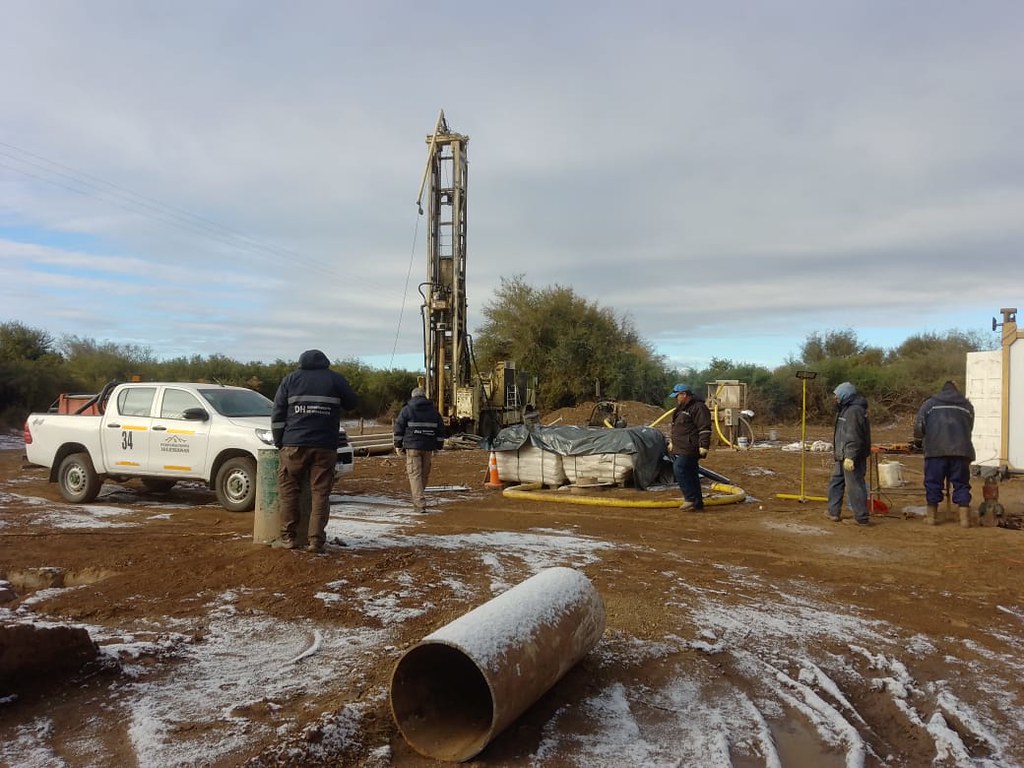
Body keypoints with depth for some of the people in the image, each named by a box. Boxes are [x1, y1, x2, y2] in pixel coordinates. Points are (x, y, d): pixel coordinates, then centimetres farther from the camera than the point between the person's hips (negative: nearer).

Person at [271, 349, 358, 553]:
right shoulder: (336, 379, 7)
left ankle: (287, 537, 8)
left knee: (288, 491, 9)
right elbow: (352, 403, 16)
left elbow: (278, 414, 7)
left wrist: (278, 442, 11)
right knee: (321, 493, 2)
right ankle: (316, 540, -1)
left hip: (294, 445, 0)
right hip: (325, 446, 0)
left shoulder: (291, 379, 10)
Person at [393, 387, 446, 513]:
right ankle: (418, 499, 27)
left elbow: (399, 428, 1)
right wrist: (438, 447, 16)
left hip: (412, 446, -3)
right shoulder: (433, 410, 14)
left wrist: (398, 445, 7)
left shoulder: (407, 409, 4)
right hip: (428, 448, 3)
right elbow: (440, 429, 14)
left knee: (414, 474, -6)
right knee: (424, 474, 14)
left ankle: (420, 504, -16)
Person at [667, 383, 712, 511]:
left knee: (679, 469, -17)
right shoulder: (681, 409, 21)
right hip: (681, 449, 10)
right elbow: (676, 428, 32)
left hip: (690, 449, -10)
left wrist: (703, 446, -22)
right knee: (690, 475, 9)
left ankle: (691, 498, -12)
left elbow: (705, 429, -18)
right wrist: (672, 442, 33)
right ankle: (697, 504, 13)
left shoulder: (698, 408, -11)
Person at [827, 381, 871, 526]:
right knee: (836, 482, 17)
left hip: (851, 457, -11)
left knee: (854, 486, -5)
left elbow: (854, 437, -25)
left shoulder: (854, 411, -18)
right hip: (843, 456, 11)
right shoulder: (846, 409, 16)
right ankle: (834, 512, 24)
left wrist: (850, 456, -27)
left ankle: (862, 518, 1)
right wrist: (837, 452, 25)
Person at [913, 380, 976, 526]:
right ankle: (964, 517, 5)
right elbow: (969, 428, 18)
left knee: (933, 482, 6)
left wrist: (923, 438, 22)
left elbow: (918, 426, 4)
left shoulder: (930, 403, 11)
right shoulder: (967, 405, 18)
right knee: (961, 483, 7)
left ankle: (932, 515, 13)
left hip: (936, 449, -1)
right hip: (961, 449, 2)